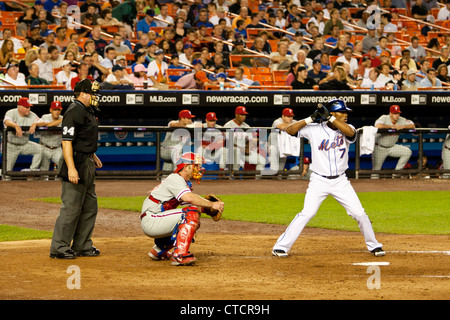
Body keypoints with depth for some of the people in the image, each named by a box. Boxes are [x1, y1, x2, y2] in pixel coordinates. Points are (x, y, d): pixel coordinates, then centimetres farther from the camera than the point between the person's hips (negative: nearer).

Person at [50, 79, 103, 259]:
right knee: (71, 207, -9)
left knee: (90, 207, 14)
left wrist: (93, 156, 26)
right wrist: (71, 168, -28)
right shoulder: (74, 112, -16)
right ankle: (59, 248, -5)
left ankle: (82, 246, 21)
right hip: (77, 164, -11)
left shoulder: (87, 111, 15)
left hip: (88, 164, 11)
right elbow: (66, 141, -22)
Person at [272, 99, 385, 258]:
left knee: (360, 213, 1)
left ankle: (374, 246, 20)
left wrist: (329, 117, -25)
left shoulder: (346, 129, 0)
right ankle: (280, 247, -8)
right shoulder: (314, 129, -5)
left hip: (340, 181, 3)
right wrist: (310, 119, -19)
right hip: (319, 181, -3)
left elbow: (350, 132, -25)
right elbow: (290, 130, -11)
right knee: (307, 213, -14)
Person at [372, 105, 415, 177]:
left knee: (408, 152, -9)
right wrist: (392, 126, -30)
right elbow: (378, 126, -40)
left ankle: (397, 172, -2)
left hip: (391, 147, 5)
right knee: (376, 169, -7)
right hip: (379, 148, -5)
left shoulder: (401, 120, -3)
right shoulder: (384, 118, -19)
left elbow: (413, 126, -6)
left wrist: (403, 126, -24)